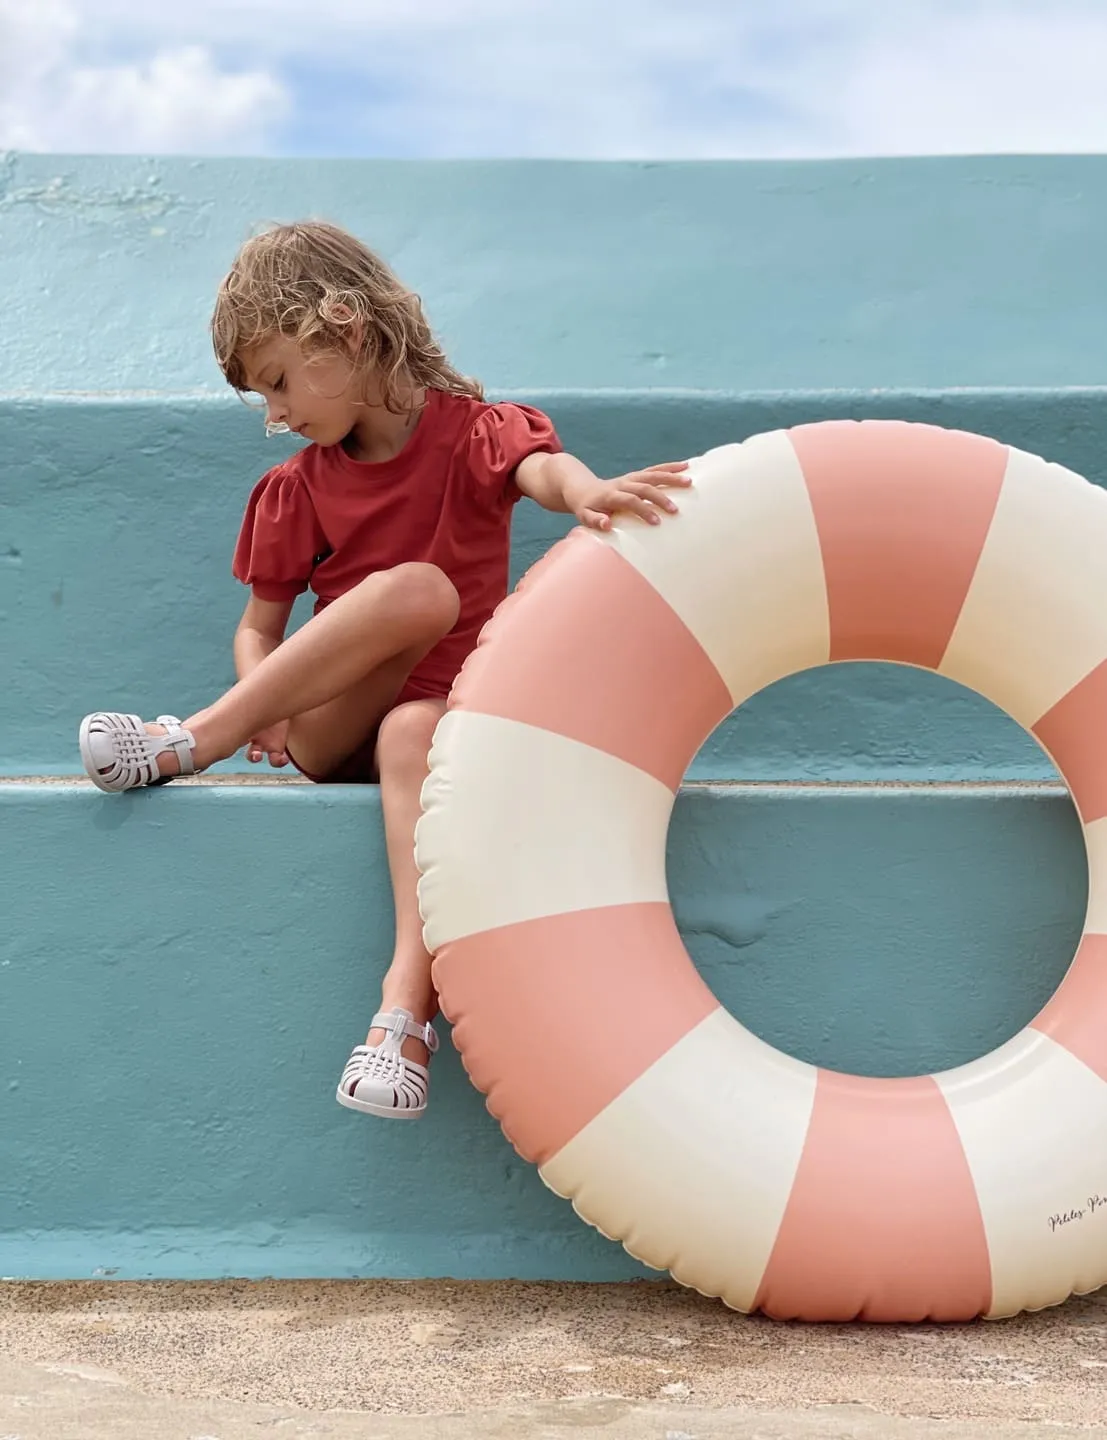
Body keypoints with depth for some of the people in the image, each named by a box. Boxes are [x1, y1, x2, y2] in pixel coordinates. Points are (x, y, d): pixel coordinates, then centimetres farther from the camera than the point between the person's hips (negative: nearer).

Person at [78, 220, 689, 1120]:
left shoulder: (469, 432, 0)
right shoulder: (296, 490, 10)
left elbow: (541, 466, -23)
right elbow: (259, 626, 11)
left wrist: (589, 492, -48)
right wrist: (266, 703, -13)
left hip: (440, 710, -1)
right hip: (332, 729, 2)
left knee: (414, 736, -40)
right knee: (420, 587, -29)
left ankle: (408, 996, -45)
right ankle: (212, 732, -30)